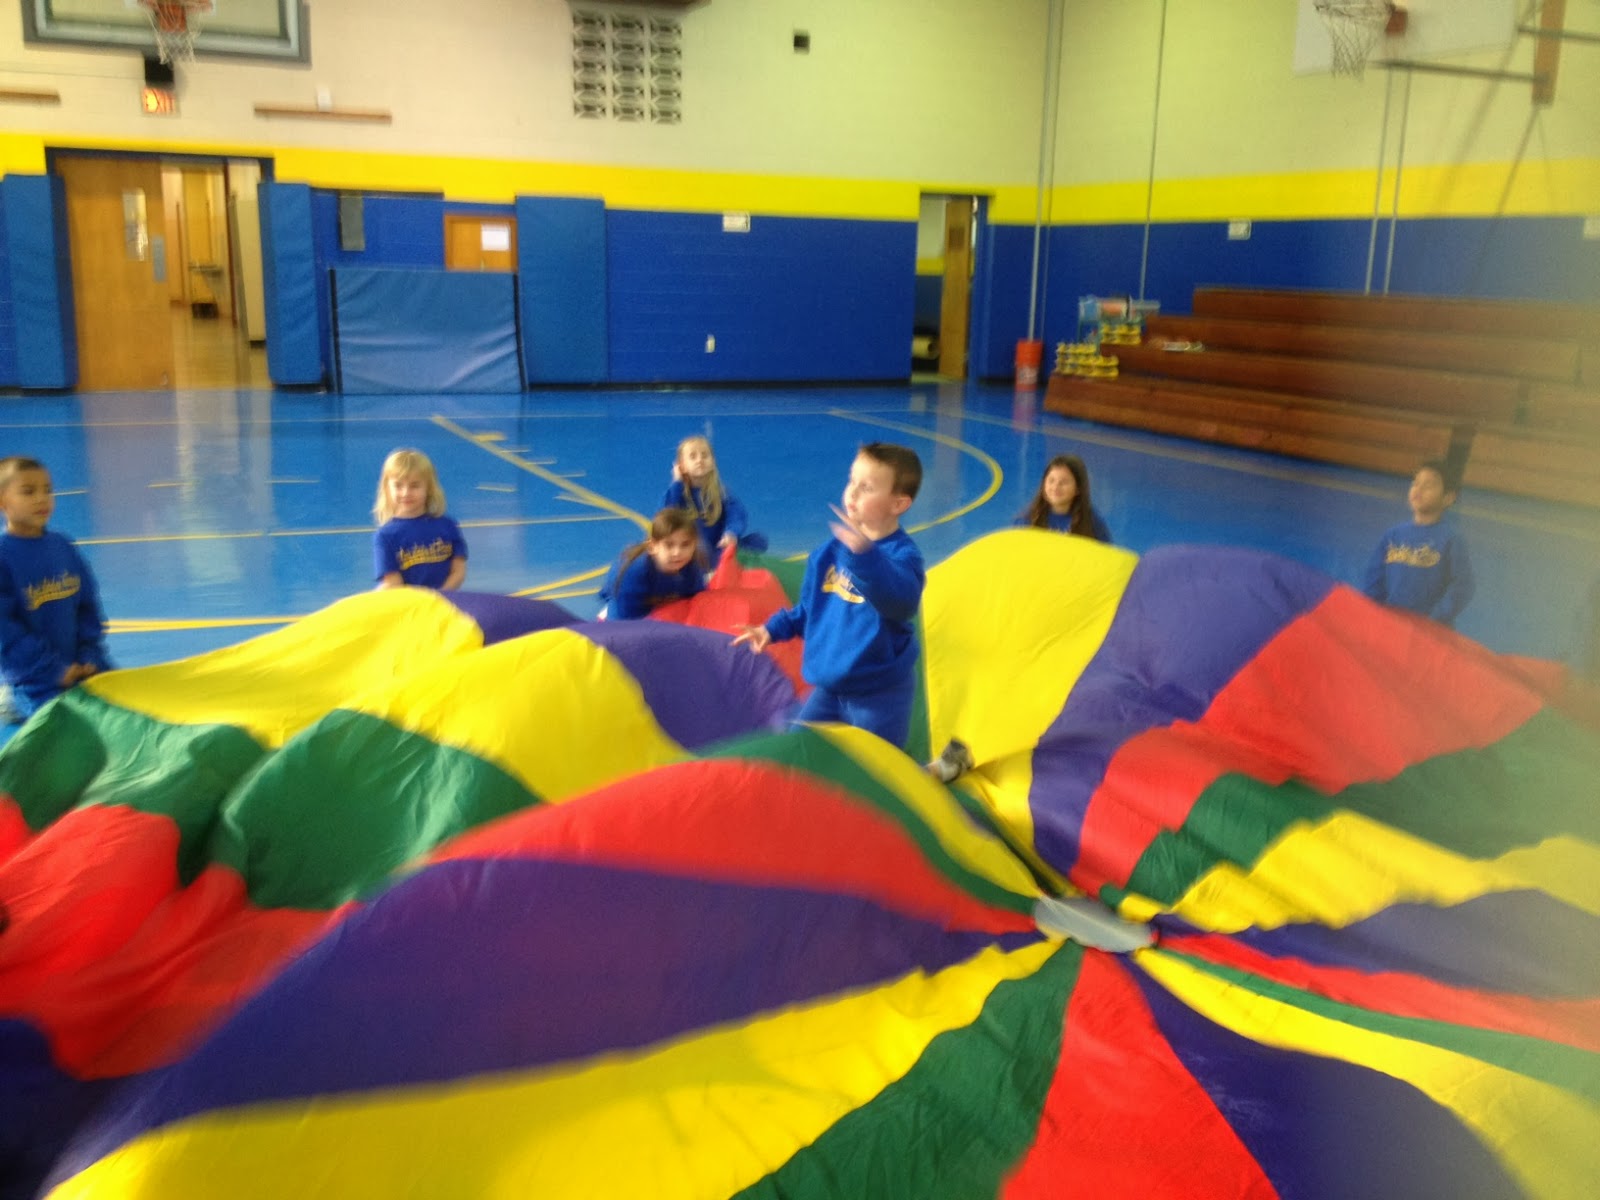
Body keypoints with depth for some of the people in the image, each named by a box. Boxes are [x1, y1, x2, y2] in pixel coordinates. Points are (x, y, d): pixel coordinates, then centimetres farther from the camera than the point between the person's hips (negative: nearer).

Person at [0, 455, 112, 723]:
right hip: (36, 681, -6)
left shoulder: (63, 548, 3)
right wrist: (54, 670, -18)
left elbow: (88, 607, 8)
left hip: (80, 669, 6)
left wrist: (90, 658, -4)